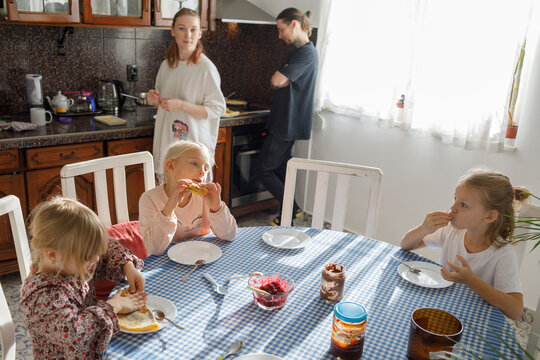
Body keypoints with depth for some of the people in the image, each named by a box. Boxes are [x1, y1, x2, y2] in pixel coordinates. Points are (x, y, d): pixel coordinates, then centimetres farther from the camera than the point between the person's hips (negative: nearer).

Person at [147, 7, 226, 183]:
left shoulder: (206, 68, -11)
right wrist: (155, 99, -1)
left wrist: (181, 105, -21)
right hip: (166, 143, 6)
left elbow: (217, 109, -13)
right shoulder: (167, 65, 9)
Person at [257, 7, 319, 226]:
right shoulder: (297, 51, 17)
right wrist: (281, 80, -2)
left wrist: (278, 79, -3)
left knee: (265, 171, -4)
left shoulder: (306, 53, -17)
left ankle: (292, 210, 5)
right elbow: (278, 83, 18)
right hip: (286, 124, 10)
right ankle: (288, 213, 25)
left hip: (288, 125, -10)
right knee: (280, 170, 16)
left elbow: (276, 81, -23)